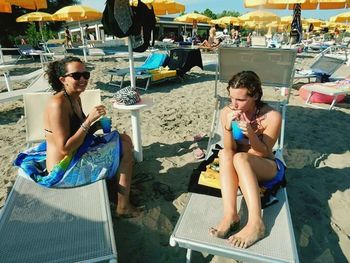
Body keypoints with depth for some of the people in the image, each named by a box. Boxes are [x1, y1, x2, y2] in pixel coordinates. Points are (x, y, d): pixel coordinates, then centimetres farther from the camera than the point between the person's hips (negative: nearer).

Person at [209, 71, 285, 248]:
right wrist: (228, 127, -32)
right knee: (224, 154, -29)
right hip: (240, 168, 3)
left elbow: (264, 152, -14)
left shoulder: (272, 116, -19)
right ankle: (230, 215, -35)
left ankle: (255, 223, -36)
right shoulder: (226, 112, -11)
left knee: (240, 158, -33)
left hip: (267, 169, -3)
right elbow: (230, 149, -12)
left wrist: (250, 133, -33)